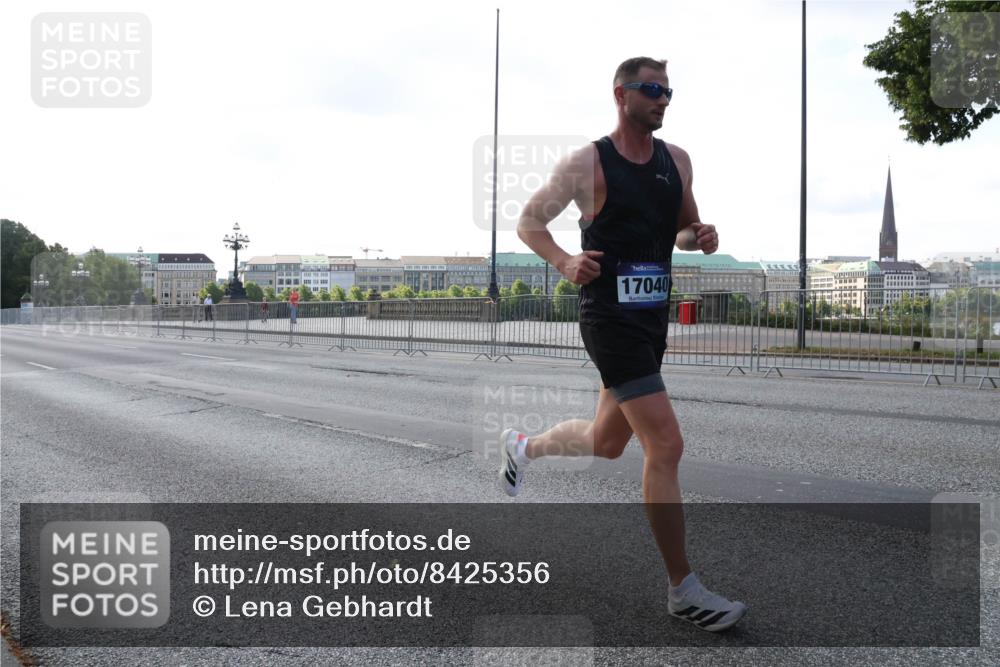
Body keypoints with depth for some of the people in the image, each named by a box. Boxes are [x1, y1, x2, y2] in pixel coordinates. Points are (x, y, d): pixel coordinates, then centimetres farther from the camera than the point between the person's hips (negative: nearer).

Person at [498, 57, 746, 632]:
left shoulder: (677, 161, 10)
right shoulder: (588, 163, -8)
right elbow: (528, 221, -2)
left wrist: (702, 237, -2)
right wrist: (564, 261, -20)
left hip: (654, 319, 8)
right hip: (611, 319, -8)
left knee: (608, 442, 20)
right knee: (667, 445, -13)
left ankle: (523, 446, 50)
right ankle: (684, 589, 0)